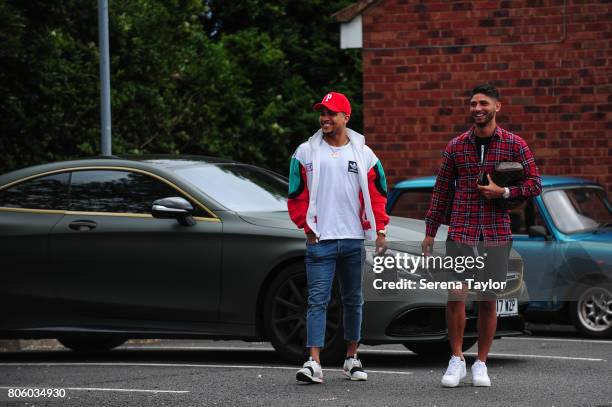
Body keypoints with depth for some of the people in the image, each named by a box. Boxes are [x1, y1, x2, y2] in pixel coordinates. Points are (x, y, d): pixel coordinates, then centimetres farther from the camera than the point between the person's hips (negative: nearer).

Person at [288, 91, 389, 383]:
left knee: (353, 300, 12)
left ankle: (351, 359, 24)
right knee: (318, 300, -10)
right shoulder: (306, 152, 3)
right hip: (320, 240, -2)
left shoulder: (363, 154, 6)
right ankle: (314, 363, -15)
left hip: (354, 239, 2)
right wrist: (307, 225, -3)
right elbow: (297, 195, 6)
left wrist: (379, 229, -2)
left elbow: (376, 195, 7)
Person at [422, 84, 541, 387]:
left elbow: (534, 185, 3)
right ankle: (456, 360, 3)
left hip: (496, 235, 0)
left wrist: (503, 192, -13)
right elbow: (441, 190, 10)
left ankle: (481, 364, 15)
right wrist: (430, 232, 8)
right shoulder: (456, 146, 6)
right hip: (460, 234, 0)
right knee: (456, 295, -10)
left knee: (488, 300, 5)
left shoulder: (514, 145, 3)